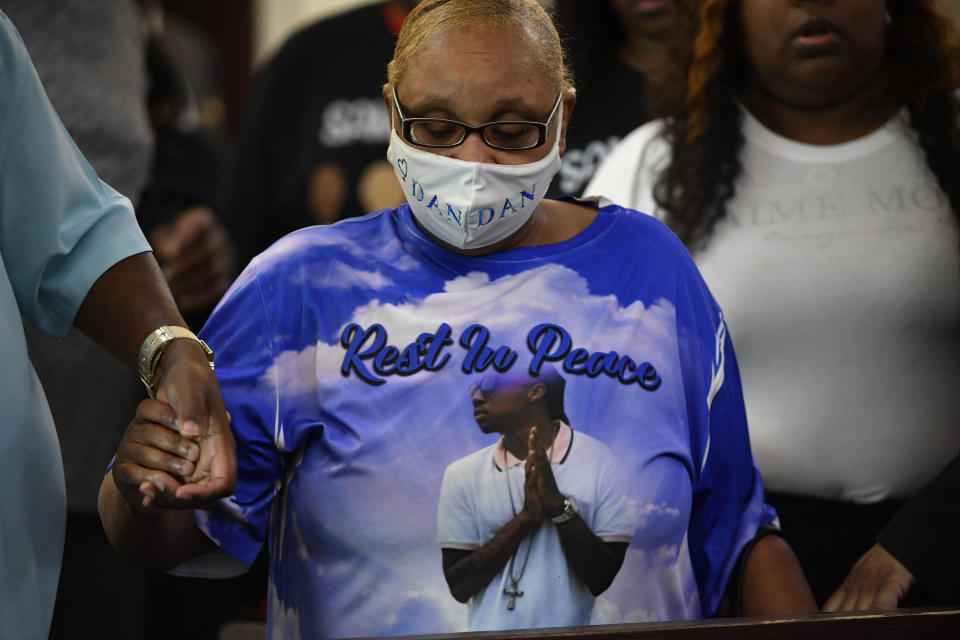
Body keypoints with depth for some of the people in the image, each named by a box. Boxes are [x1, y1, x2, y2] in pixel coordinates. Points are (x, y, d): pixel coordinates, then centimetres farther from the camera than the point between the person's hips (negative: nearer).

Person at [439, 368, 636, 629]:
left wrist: (558, 506, -13)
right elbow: (459, 586, 0)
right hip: (490, 630, 1)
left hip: (570, 635, -1)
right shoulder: (463, 475, 5)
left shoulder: (599, 463, 0)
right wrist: (525, 518, -8)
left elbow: (604, 580, -3)